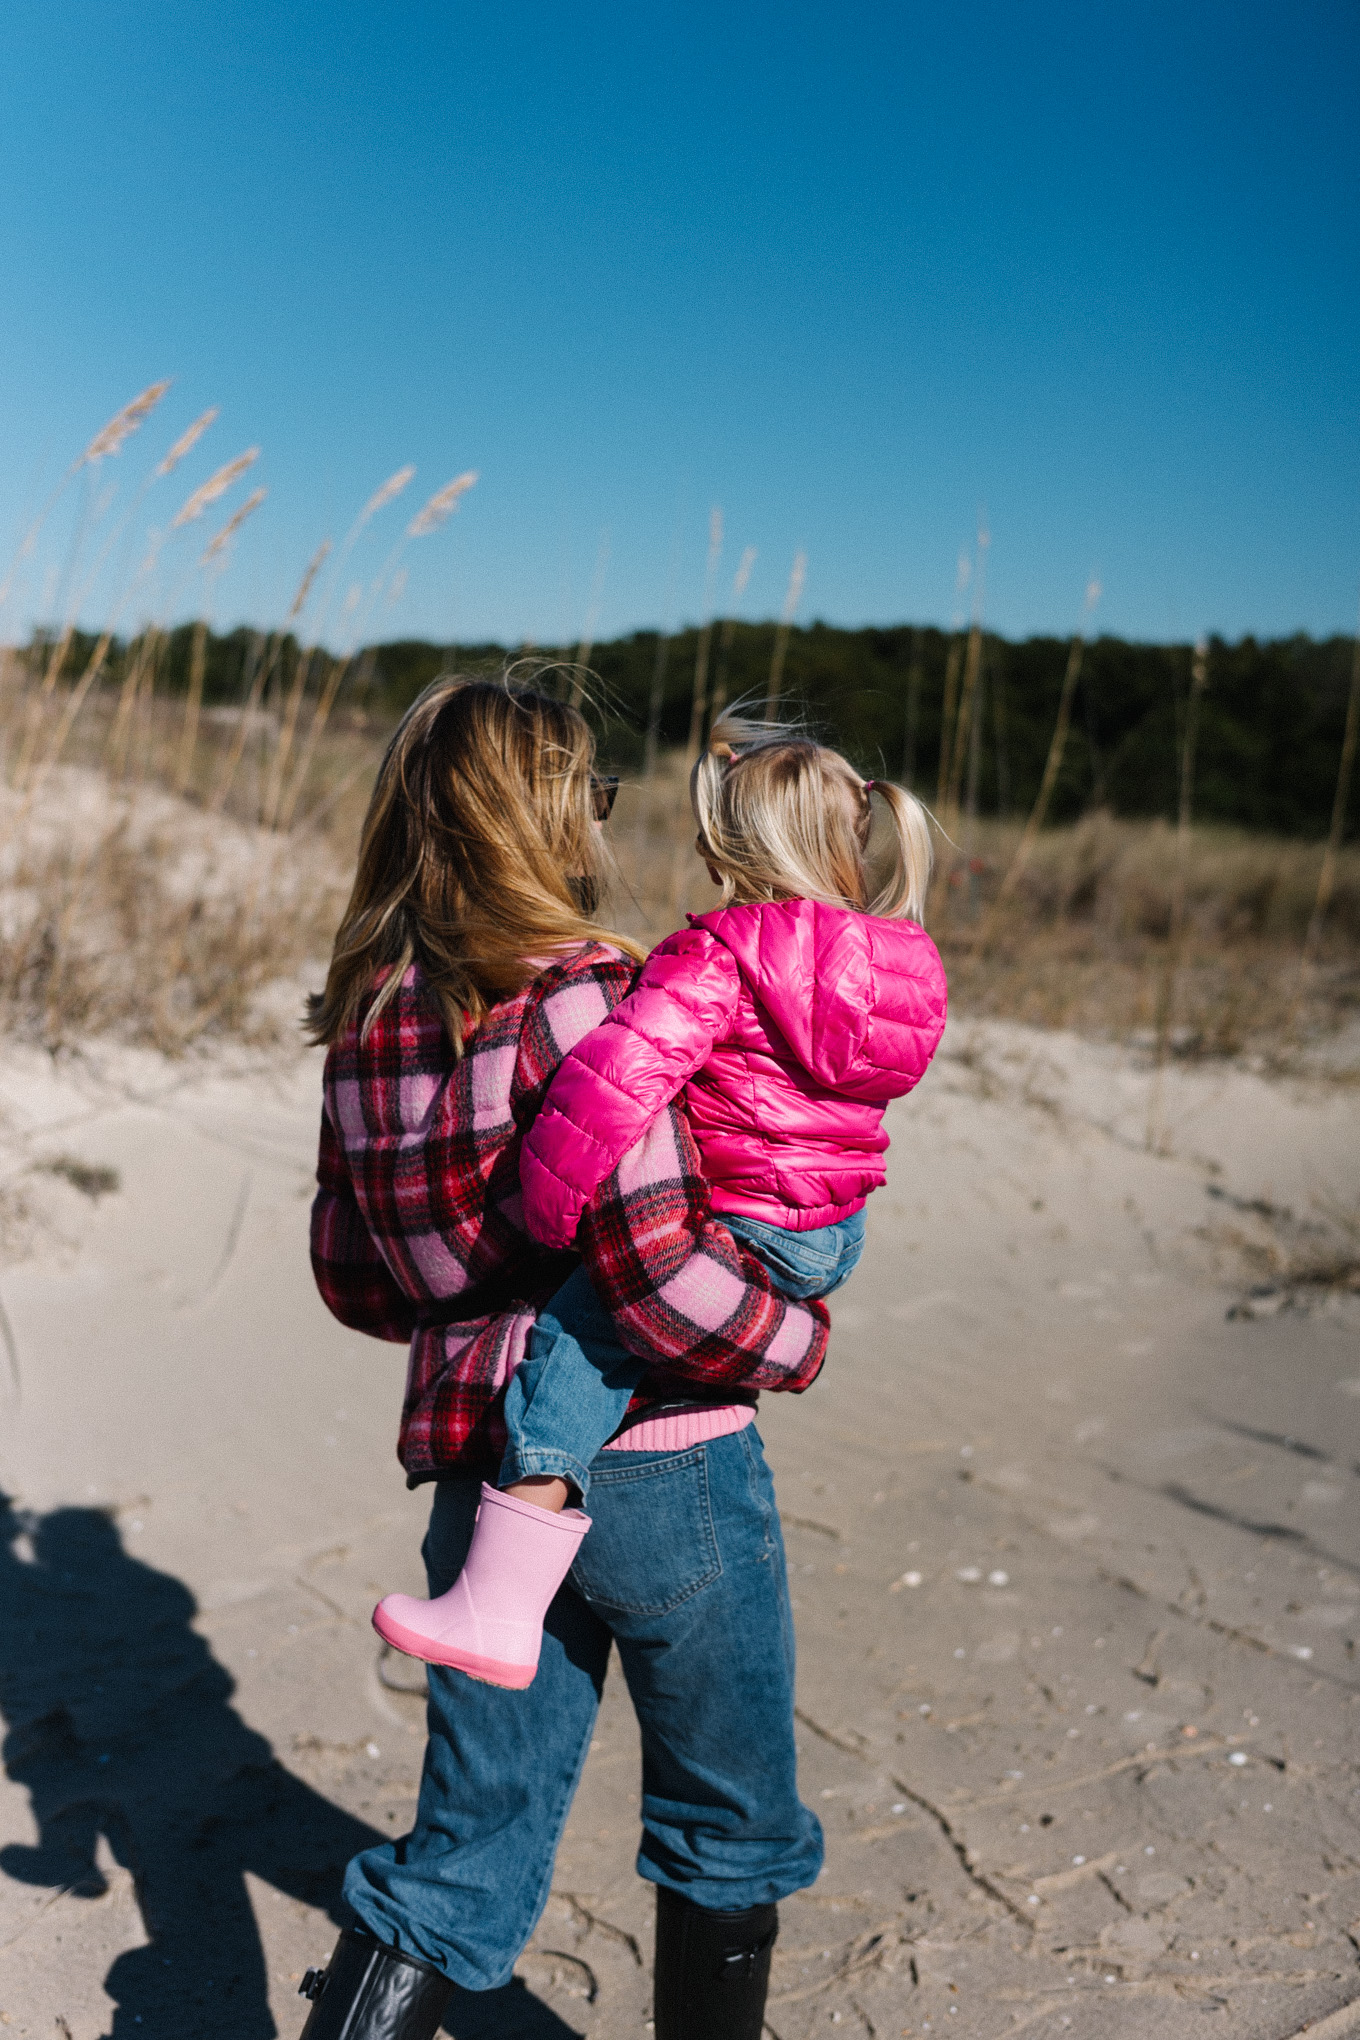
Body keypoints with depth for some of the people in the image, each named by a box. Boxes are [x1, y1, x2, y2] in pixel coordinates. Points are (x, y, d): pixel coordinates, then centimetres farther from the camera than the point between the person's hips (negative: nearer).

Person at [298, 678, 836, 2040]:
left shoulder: (370, 1022, 4)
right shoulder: (583, 995, -19)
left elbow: (352, 1279, 11)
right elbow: (665, 1276, -26)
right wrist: (800, 1338, -8)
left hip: (484, 1473, 6)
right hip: (663, 1467, -6)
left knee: (470, 1852, 18)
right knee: (731, 1830, 19)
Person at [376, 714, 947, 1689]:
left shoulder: (718, 955, -16)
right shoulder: (893, 958, 11)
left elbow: (621, 1075, -27)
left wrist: (554, 1206, -19)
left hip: (753, 1232, -9)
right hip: (838, 1233, 9)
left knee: (581, 1330, -9)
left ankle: (497, 1608, -13)